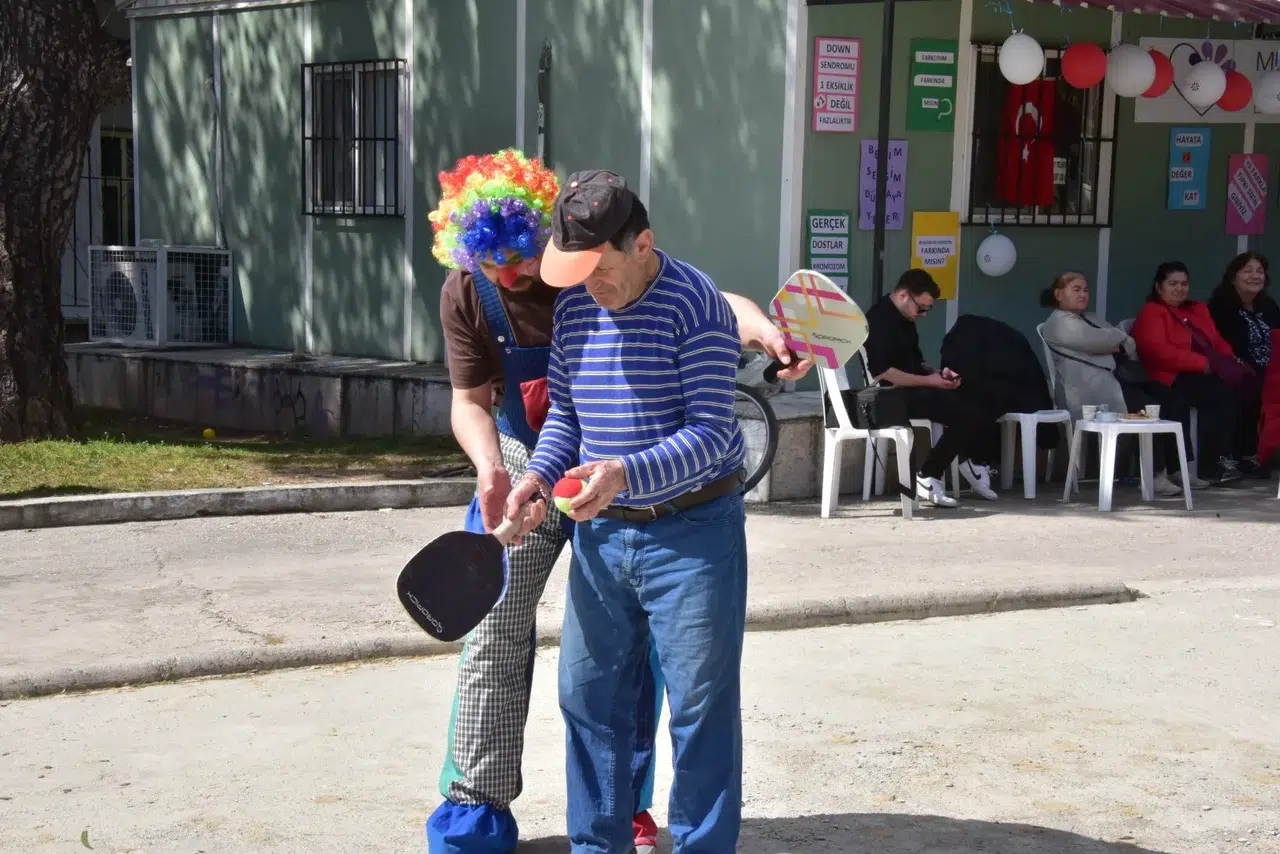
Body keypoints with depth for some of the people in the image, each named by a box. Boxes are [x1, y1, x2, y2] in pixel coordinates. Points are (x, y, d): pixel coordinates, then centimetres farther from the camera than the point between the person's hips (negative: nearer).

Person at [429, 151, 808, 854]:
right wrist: (490, 467, -27)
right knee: (494, 636, -2)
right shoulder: (466, 292, -12)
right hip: (523, 467, 1)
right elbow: (470, 400, -7)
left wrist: (760, 328, -41)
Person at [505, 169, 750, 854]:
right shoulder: (573, 305, 5)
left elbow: (710, 433, -19)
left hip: (693, 531, -6)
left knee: (701, 703, 1)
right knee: (589, 695, 11)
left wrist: (627, 474, -32)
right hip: (600, 531, 6)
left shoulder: (695, 303, -15)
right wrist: (537, 475, -4)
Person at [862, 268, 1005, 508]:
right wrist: (929, 381, -20)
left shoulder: (905, 320, 16)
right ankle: (928, 478, -20)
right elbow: (881, 372, -23)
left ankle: (976, 463, 7)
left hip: (916, 389, 10)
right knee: (968, 414, -24)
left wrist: (938, 373, 3)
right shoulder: (878, 319, -15)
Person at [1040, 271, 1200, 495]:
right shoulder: (1059, 323, -1)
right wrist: (1121, 338, 7)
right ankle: (1155, 475, -19)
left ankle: (1175, 469, -7)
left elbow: (1128, 344, 18)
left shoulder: (1091, 318, 29)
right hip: (1094, 387, -9)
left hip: (1123, 376, 9)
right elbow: (1100, 341, -13)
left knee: (1176, 402, -9)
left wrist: (1113, 344, -4)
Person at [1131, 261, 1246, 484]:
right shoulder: (1151, 313, 3)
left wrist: (1233, 363, -1)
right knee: (1223, 393, -32)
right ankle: (1213, 464, -28)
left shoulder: (1199, 309, 27)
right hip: (1176, 378, -7)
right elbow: (1159, 351, -13)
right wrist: (1203, 363, -19)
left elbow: (1218, 342, 22)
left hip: (1209, 373, 7)